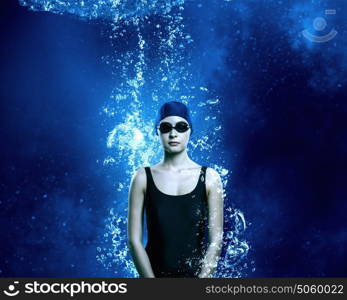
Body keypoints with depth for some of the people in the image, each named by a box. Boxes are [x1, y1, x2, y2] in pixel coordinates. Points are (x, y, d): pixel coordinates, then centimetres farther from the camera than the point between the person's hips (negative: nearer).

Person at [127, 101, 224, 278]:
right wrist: (149, 277, -9)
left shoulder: (209, 177, 1)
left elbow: (216, 240, -1)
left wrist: (202, 277, -9)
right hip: (153, 272, 0)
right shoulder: (143, 178, 2)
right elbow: (134, 240, -1)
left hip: (198, 272, 0)